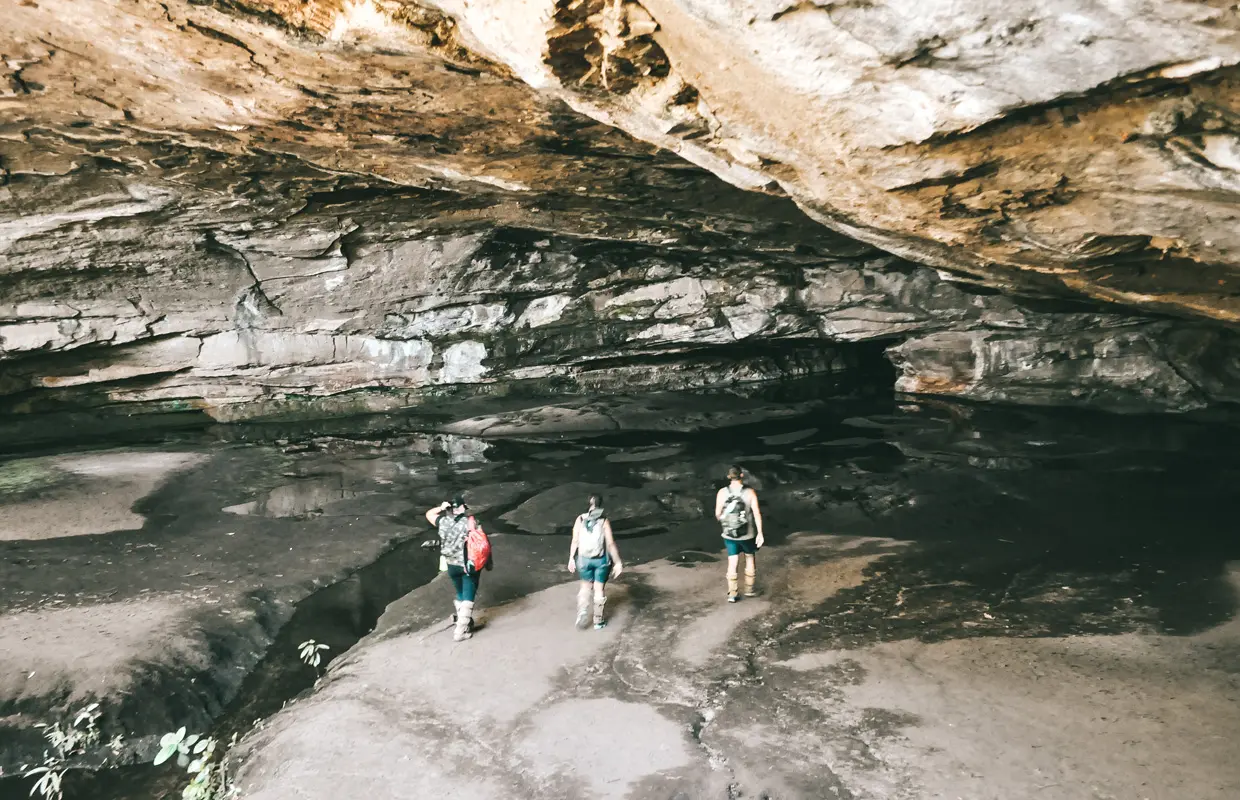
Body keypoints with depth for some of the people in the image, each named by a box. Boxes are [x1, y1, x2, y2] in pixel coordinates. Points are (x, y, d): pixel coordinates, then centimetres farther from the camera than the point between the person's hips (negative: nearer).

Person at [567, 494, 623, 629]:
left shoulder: (580, 519, -4)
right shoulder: (604, 521, -10)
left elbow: (575, 541, -2)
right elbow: (610, 544, -11)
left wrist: (571, 559, 10)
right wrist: (618, 563, -5)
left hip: (584, 559, 2)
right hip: (601, 560, -2)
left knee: (586, 586, 23)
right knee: (599, 588, 13)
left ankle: (582, 613, 5)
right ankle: (598, 621, 23)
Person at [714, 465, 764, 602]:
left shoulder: (722, 492, -8)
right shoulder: (750, 492, -12)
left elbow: (718, 514, -2)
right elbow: (757, 513, -14)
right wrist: (760, 533, -10)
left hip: (729, 534, 1)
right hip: (747, 534, -1)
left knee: (732, 563, 9)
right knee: (750, 559, 21)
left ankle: (732, 594, 10)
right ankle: (749, 589, 28)